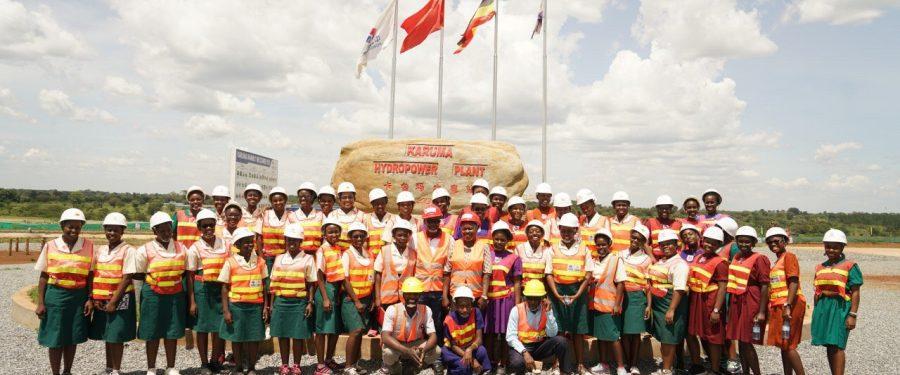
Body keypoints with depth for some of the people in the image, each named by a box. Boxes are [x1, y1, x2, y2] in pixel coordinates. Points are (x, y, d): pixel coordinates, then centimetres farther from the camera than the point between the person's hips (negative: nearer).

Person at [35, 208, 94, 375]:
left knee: (72, 338, 11)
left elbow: (90, 275, 3)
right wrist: (40, 302, 0)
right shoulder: (50, 246, -1)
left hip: (79, 297, 1)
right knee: (55, 339, 4)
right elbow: (43, 276, 3)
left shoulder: (89, 246, -1)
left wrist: (90, 299, -3)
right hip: (56, 296, -1)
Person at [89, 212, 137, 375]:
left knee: (116, 337, 0)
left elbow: (127, 278, -13)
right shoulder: (100, 250, 9)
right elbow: (94, 275, 9)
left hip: (120, 300, -5)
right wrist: (95, 298, -2)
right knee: (107, 336, 14)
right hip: (102, 300, 5)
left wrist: (113, 301, -15)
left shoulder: (128, 250, -9)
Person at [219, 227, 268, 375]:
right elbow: (225, 288, -2)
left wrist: (265, 307, 3)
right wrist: (225, 311, -6)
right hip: (236, 306, -2)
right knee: (237, 338, 9)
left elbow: (264, 286, 8)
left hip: (256, 306, 2)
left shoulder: (260, 262, 3)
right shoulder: (231, 262, -4)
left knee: (254, 338, 6)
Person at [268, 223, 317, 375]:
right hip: (281, 301, 3)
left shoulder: (308, 259, -1)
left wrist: (310, 303, -7)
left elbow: (311, 284, -1)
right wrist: (271, 304, 8)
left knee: (298, 335, 2)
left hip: (300, 302, -3)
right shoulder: (279, 259, 8)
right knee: (282, 334, 8)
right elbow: (274, 284, 10)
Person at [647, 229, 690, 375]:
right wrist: (649, 305, 13)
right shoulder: (659, 262, 15)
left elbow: (679, 289, -19)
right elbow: (652, 285, 17)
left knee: (669, 339, -2)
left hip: (671, 304, -8)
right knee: (662, 339, 13)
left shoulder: (679, 264, -11)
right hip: (657, 304, 8)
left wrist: (671, 310, -24)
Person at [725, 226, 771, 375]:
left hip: (751, 304, -7)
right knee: (740, 341, 11)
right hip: (737, 303, 7)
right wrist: (731, 306, 14)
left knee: (746, 342, -4)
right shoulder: (736, 258, 11)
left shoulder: (759, 259, -10)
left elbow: (765, 286, -14)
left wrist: (761, 311, -17)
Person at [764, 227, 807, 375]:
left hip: (789, 305, -9)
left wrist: (787, 306, -24)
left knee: (788, 345, -8)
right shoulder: (777, 262, 19)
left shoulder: (789, 256, -7)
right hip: (778, 306, 9)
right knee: (783, 345, 11)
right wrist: (771, 308, 17)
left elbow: (794, 282, -17)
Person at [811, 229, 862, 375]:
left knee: (836, 345, -9)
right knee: (828, 346, 10)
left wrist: (852, 315, -12)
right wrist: (816, 312, 17)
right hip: (822, 308, 6)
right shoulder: (820, 267, 14)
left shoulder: (850, 266, -3)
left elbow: (855, 293, -7)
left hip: (840, 308, -6)